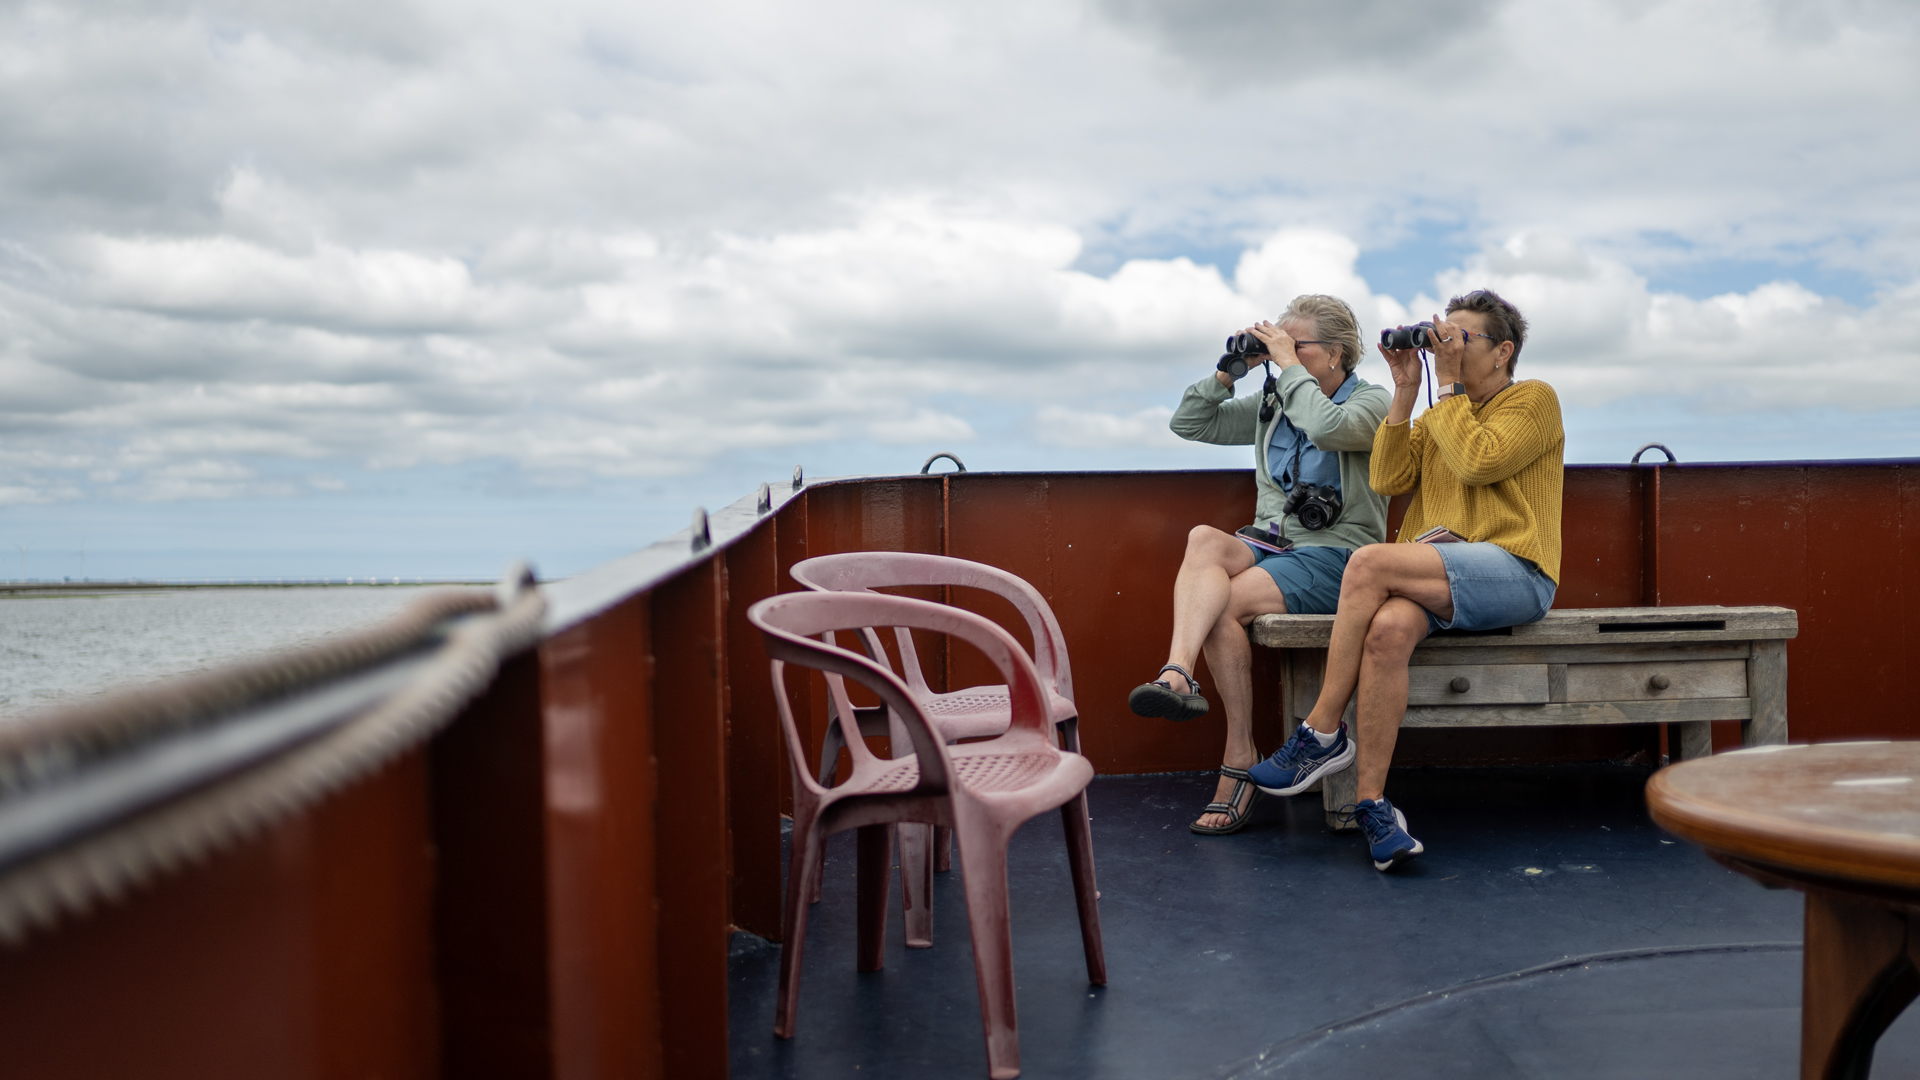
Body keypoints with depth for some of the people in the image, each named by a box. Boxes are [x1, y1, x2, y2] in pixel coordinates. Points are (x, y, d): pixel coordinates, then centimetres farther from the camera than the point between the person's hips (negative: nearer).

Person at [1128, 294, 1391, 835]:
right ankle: (1178, 675, -46)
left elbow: (1328, 427, -24)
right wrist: (1227, 372, 5)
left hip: (1333, 553, -5)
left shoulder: (1371, 403, 1)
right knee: (1204, 538, -30)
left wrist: (1288, 366, -13)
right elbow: (1188, 422, 17)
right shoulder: (1272, 403, 18)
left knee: (1221, 603, -28)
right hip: (1267, 544, 5)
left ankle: (1239, 757, -21)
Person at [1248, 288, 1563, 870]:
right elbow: (1387, 480, 10)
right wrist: (1405, 391, 7)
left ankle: (1323, 731, -20)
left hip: (1512, 571, -5)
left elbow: (1478, 462, -12)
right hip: (1436, 572, 5)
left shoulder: (1534, 399, 8)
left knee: (1369, 562, -29)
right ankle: (1371, 801, -32)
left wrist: (1449, 385, -3)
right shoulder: (1439, 412, 27)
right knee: (1388, 628, -31)